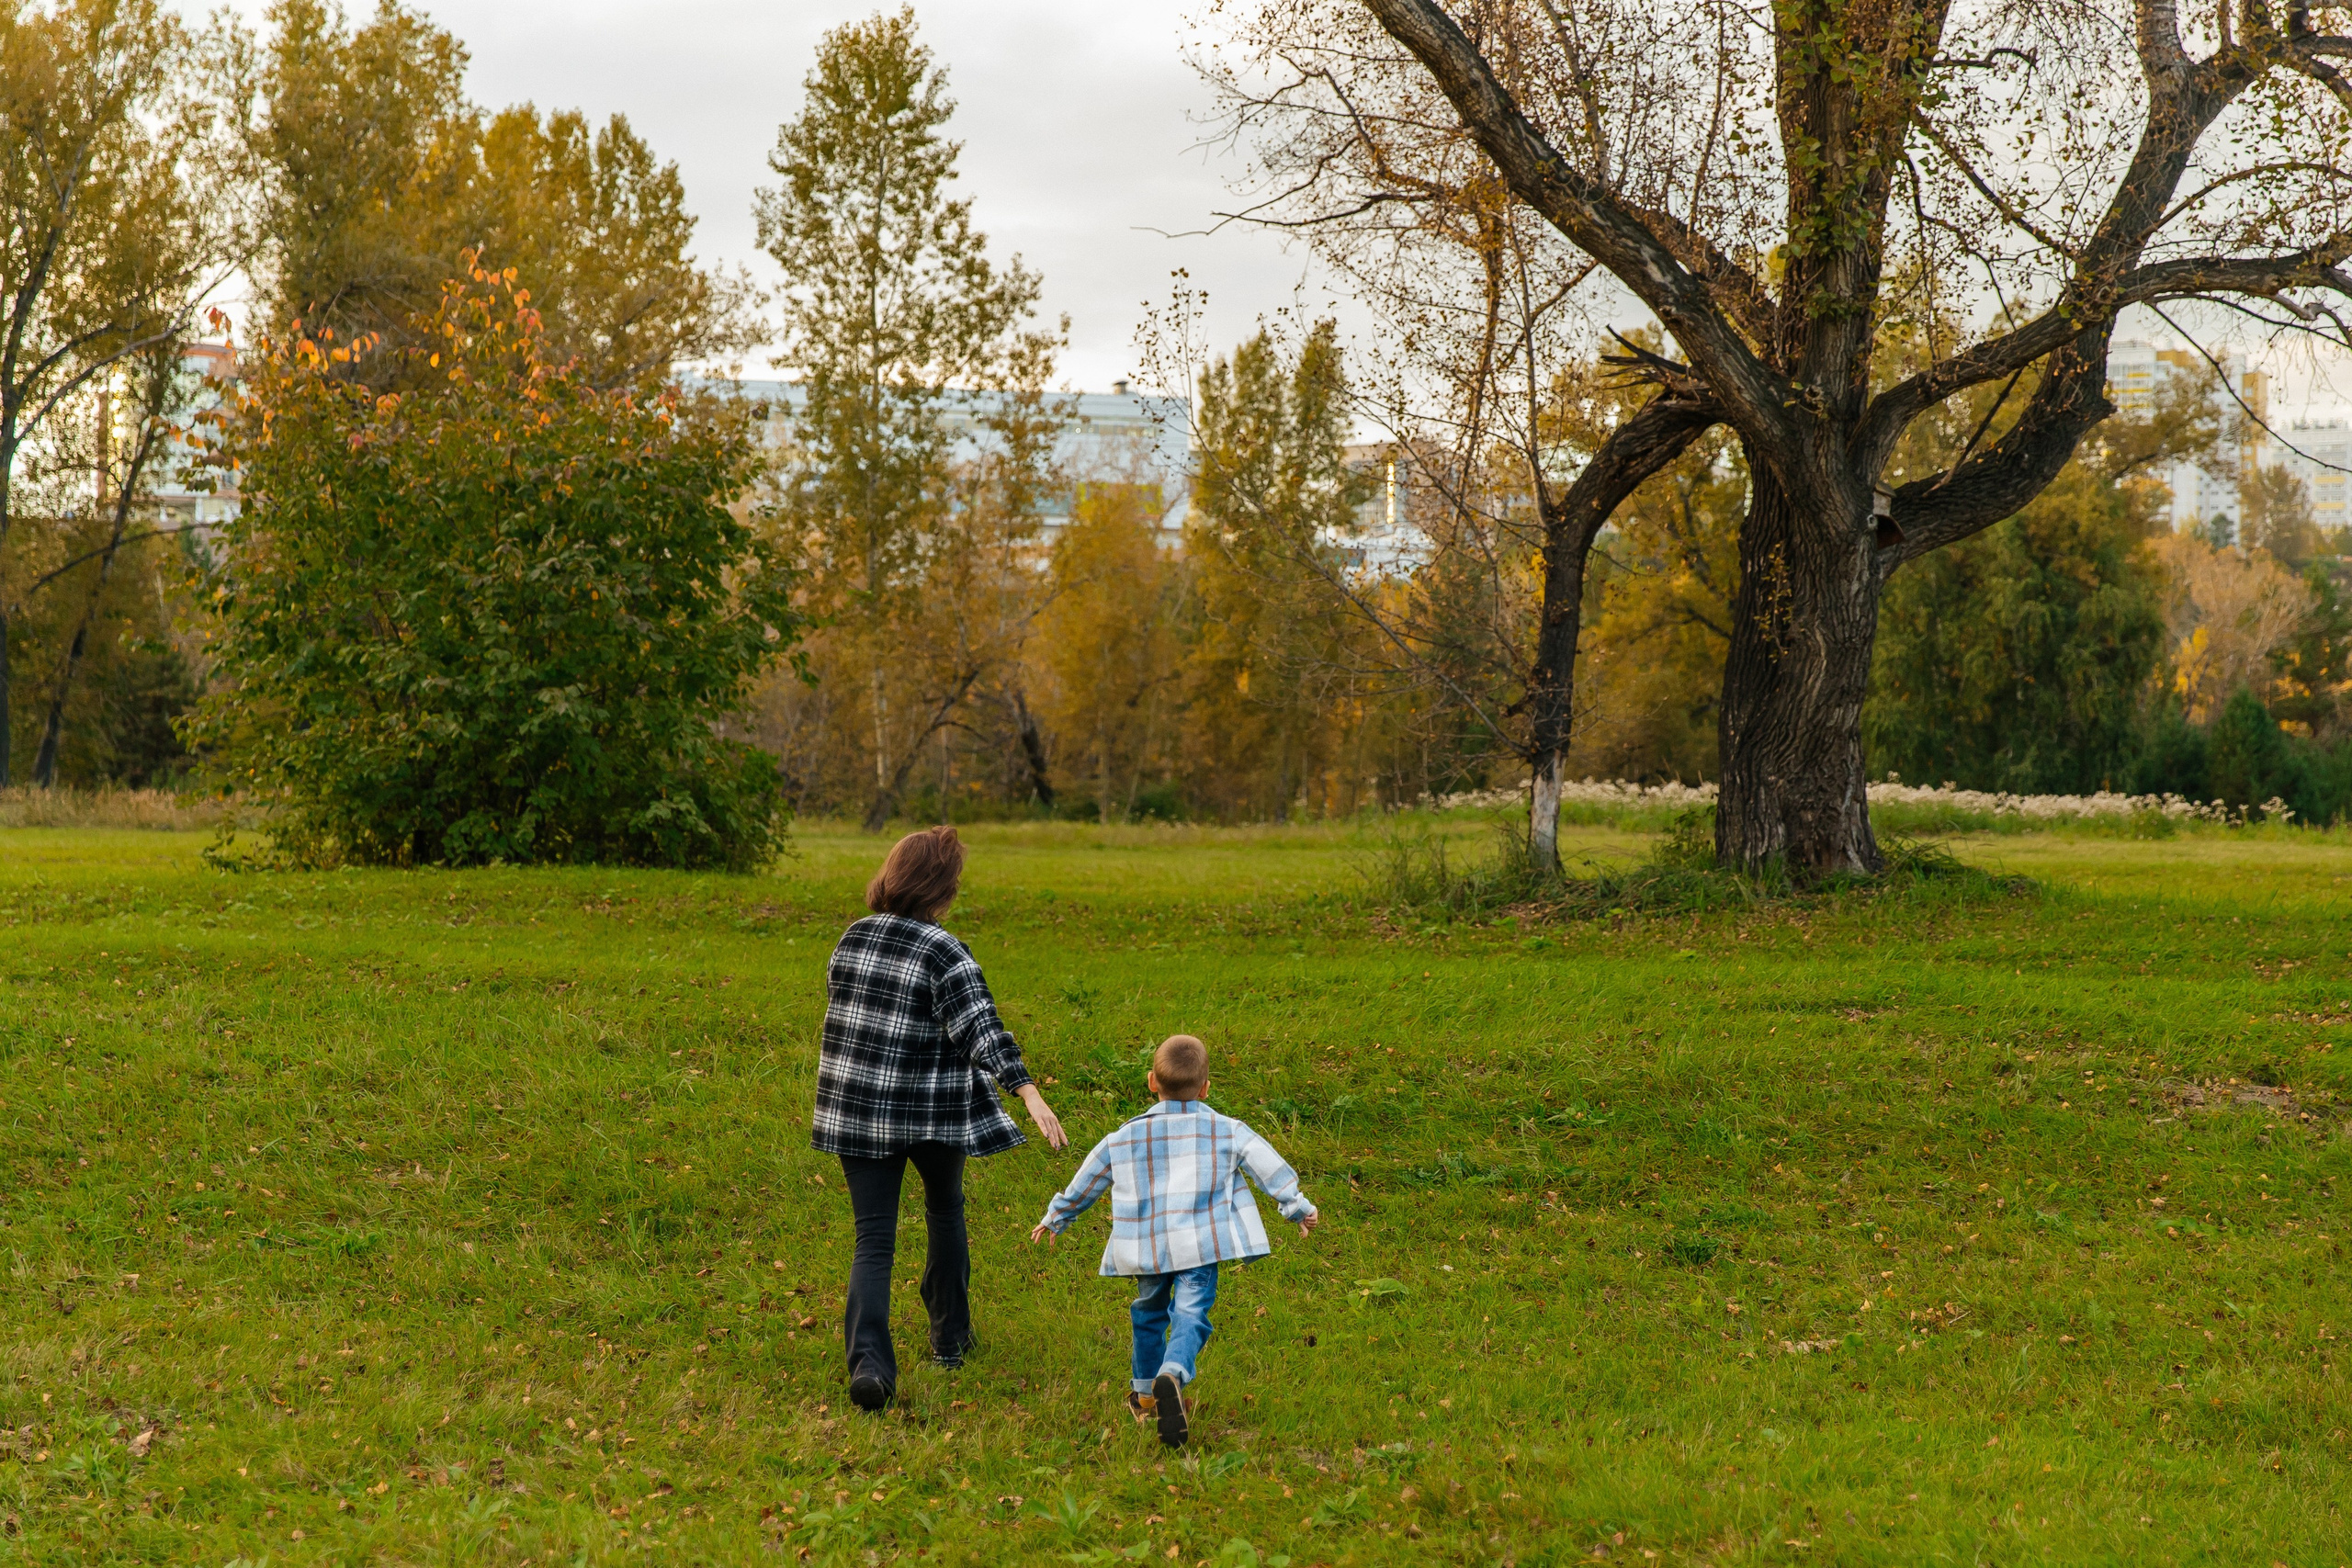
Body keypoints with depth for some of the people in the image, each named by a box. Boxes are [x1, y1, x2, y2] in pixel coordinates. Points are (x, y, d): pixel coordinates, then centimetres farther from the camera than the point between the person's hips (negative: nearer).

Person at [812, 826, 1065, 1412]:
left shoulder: (853, 938, 3)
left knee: (873, 1239, 1)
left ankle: (868, 1360, -18)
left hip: (857, 1109, 3)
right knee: (945, 1211, 23)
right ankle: (950, 1338, 34)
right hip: (930, 1111, -3)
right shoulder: (946, 955, -15)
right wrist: (1030, 1095, -31)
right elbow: (984, 1030, -25)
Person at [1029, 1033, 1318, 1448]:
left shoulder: (1123, 1139, 8)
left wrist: (1055, 1219, 32)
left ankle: (1144, 1395, 35)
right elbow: (1271, 1169, 7)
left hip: (1146, 1248, 3)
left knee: (1149, 1313, 23)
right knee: (1191, 1317, -7)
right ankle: (1172, 1375, -36)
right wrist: (1298, 1208, 19)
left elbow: (1083, 1185, 18)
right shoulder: (1227, 1132, 4)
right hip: (1200, 1244, -3)